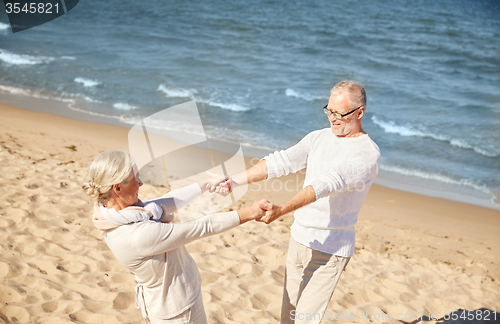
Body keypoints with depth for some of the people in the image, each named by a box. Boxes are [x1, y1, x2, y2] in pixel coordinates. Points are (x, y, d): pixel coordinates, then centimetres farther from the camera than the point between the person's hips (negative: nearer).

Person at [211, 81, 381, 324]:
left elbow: (327, 183, -30)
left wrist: (281, 210, -42)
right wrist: (234, 181, -14)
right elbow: (280, 162, -2)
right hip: (298, 240, 7)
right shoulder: (318, 138, 7)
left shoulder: (368, 153, -15)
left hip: (330, 250, -6)